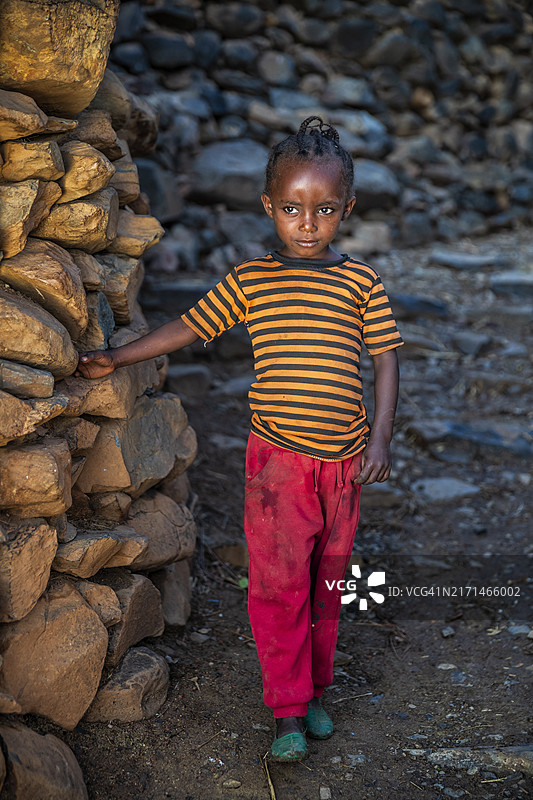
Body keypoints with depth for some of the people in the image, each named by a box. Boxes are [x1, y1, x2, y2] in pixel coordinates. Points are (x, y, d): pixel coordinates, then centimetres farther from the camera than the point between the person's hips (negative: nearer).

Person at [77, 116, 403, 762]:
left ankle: (313, 692, 30)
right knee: (279, 584, -2)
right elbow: (187, 327, 6)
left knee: (324, 584, 13)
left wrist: (380, 438, -5)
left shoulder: (360, 282, 2)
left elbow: (385, 358, 3)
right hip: (277, 455, -1)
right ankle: (287, 710, 12)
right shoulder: (249, 280, 1)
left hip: (343, 460, 2)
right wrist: (116, 358, 3)